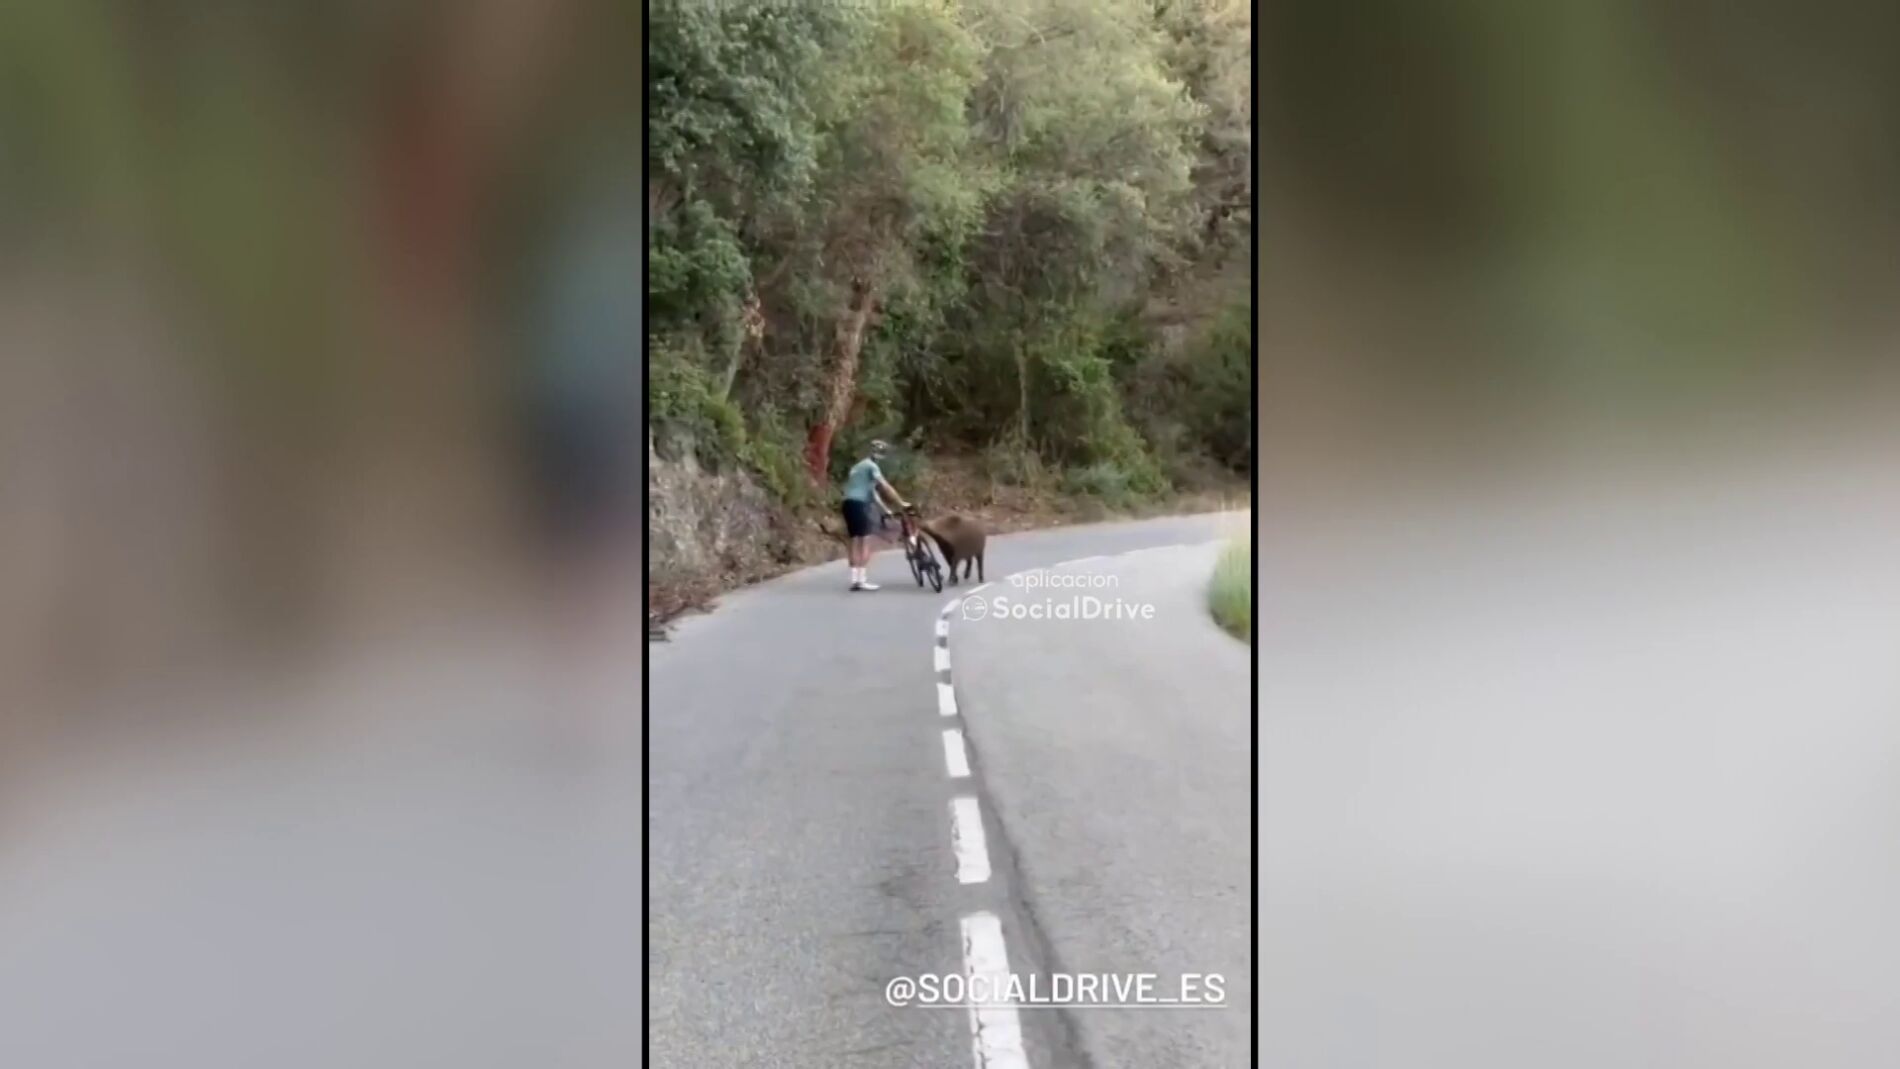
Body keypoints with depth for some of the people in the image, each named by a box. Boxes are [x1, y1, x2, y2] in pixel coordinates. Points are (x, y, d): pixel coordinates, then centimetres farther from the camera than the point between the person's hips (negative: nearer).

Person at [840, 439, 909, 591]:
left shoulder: (859, 466, 27)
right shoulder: (871, 466, -4)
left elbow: (872, 491, 28)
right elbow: (885, 487, -13)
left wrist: (886, 509, 27)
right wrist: (901, 503, -9)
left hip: (849, 503, 9)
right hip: (859, 504, -9)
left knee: (855, 543, 9)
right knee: (865, 542, -6)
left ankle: (855, 579, 6)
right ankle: (862, 580, -9)